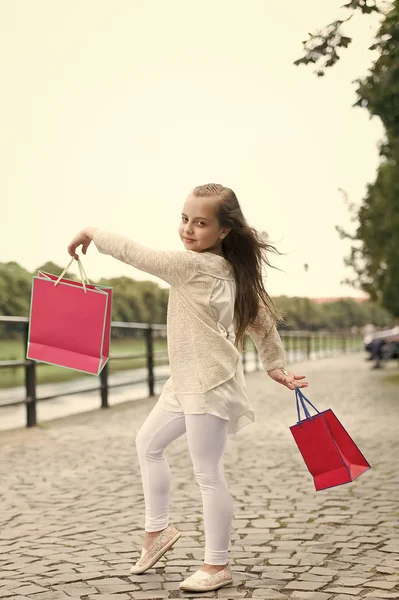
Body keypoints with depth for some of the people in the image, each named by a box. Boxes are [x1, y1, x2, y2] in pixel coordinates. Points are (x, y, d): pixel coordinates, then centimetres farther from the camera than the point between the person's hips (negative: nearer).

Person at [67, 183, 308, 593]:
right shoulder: (231, 269, 7)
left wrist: (94, 234, 1)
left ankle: (217, 566, 10)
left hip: (208, 385, -10)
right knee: (148, 443, 21)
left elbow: (135, 254, -14)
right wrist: (275, 365, 18)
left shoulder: (193, 264, -20)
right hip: (187, 382, 10)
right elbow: (261, 316, 11)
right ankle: (156, 530, 31)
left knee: (208, 474, -1)